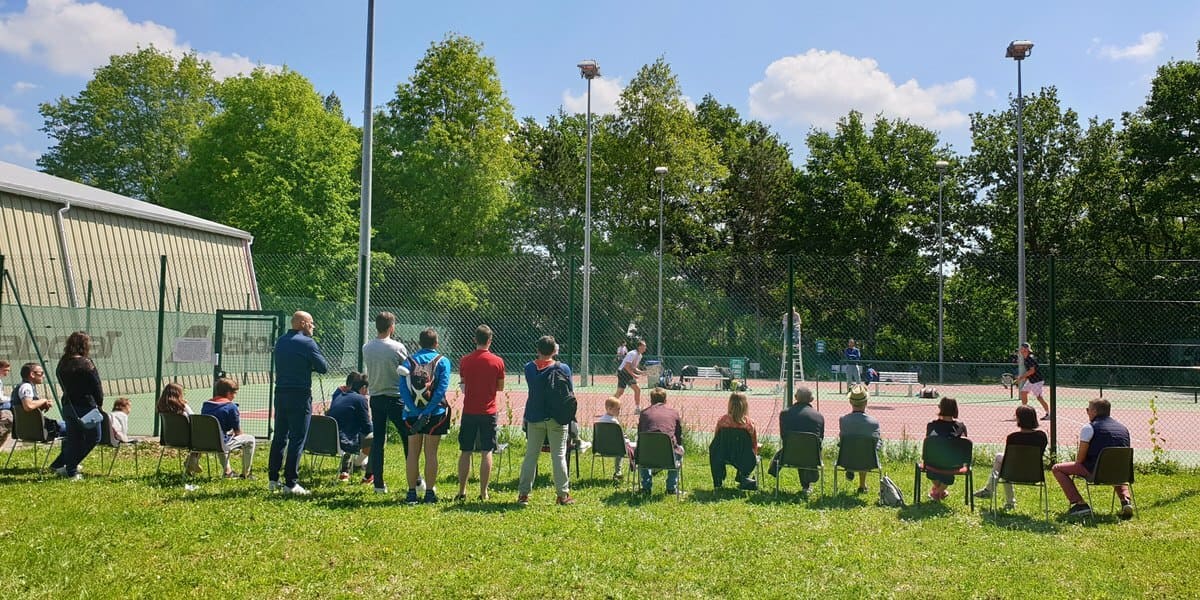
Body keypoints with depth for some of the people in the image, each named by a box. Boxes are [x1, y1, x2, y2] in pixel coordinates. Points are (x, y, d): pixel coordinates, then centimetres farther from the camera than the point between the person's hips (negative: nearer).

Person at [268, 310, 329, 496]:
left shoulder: (280, 341, 11)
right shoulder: (307, 343, -11)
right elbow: (324, 368, -8)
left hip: (280, 393, 7)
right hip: (300, 395, -7)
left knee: (279, 437, 14)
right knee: (297, 439, -3)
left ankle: (273, 480, 19)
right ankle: (291, 483, -3)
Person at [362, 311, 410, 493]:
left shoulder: (366, 348, 0)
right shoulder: (398, 348, -13)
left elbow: (369, 369, 10)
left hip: (375, 397, 4)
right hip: (396, 398, -4)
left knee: (378, 440, 8)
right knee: (408, 439, 6)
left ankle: (378, 483, 7)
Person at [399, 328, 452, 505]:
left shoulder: (409, 361, 5)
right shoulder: (442, 361, -2)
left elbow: (402, 387, -6)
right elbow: (442, 388, -13)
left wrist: (414, 409, -11)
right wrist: (428, 411, -14)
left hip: (412, 413, 2)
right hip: (436, 413, -2)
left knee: (413, 453, 9)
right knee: (431, 453, 4)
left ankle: (412, 493, 11)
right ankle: (430, 493, 6)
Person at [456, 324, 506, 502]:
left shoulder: (465, 361, -1)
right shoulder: (497, 361, -6)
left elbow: (463, 385, 10)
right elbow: (501, 387, 4)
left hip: (469, 412, 1)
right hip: (489, 412, -1)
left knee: (465, 452, 9)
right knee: (486, 453, 3)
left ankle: (462, 491, 11)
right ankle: (483, 492, 5)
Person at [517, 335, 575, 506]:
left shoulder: (529, 368, -2)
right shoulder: (563, 368, -9)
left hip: (534, 417, 2)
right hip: (557, 418, -2)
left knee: (530, 455, 8)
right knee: (558, 456, 4)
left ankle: (523, 493, 8)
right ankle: (562, 494, 7)